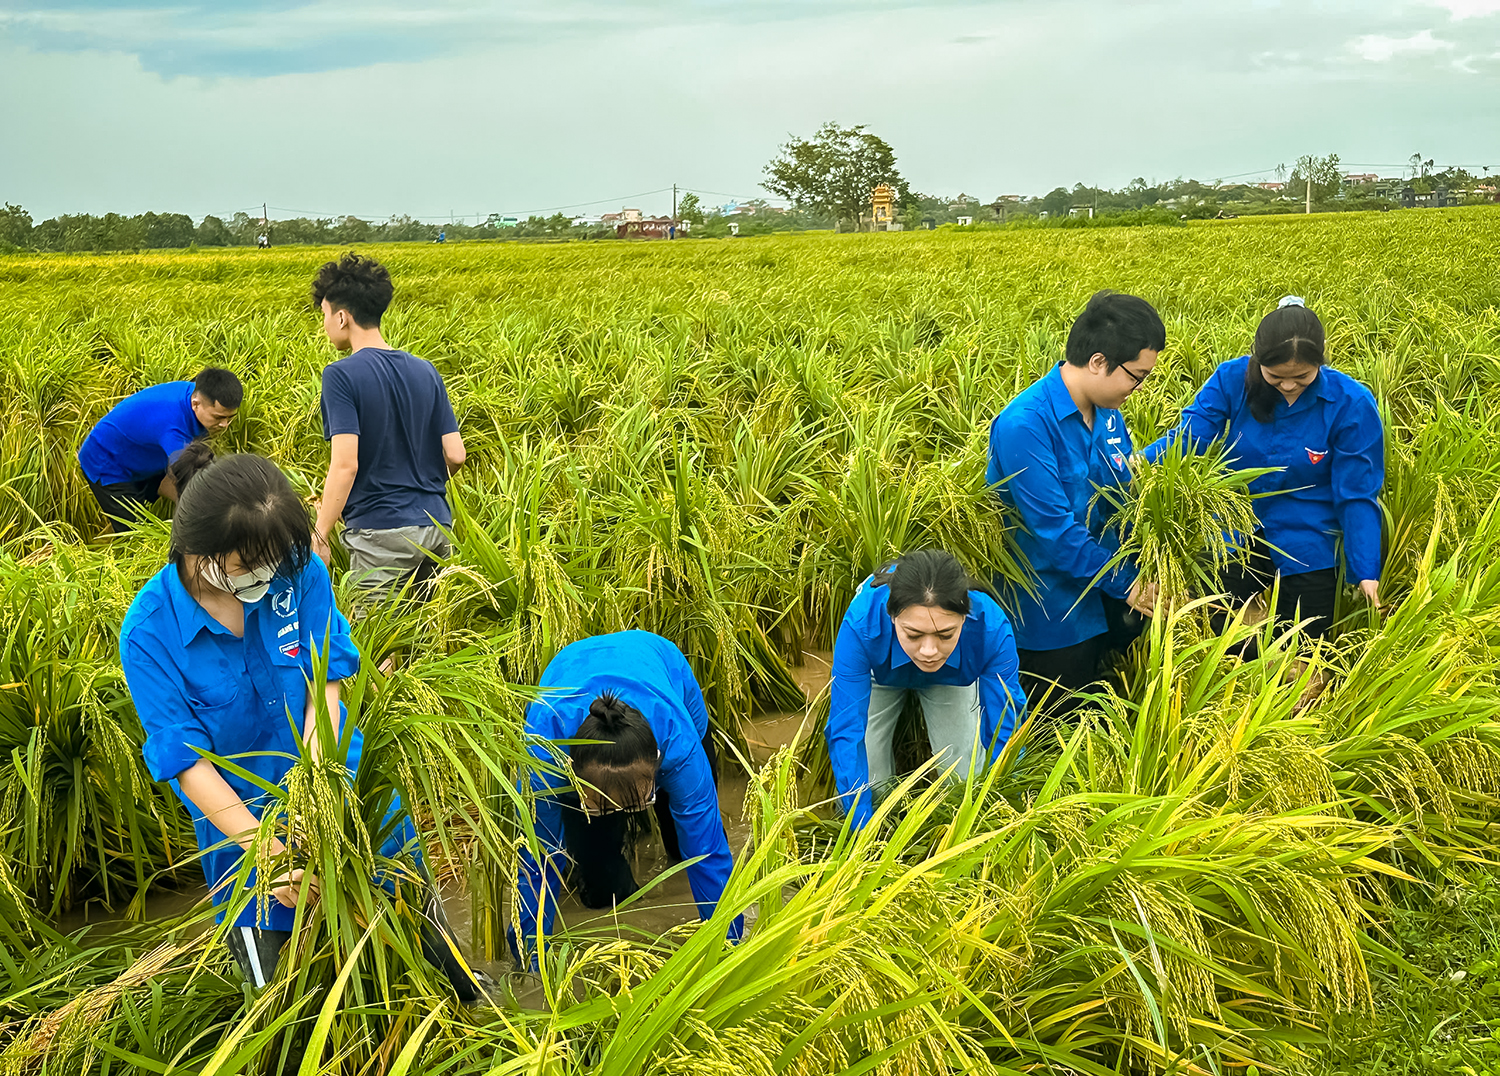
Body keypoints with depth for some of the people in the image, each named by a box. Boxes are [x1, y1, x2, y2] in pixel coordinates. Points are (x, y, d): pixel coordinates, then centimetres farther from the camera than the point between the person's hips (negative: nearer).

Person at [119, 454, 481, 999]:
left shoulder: (298, 569, -14)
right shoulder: (148, 633, -18)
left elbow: (324, 684, -12)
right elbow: (185, 759, -19)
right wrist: (267, 850, -26)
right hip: (238, 812, -1)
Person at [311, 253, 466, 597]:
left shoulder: (342, 376, -9)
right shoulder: (426, 372, 8)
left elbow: (345, 464, -18)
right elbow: (455, 455, 5)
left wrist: (319, 535, -14)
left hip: (382, 533, -6)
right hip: (437, 528, 6)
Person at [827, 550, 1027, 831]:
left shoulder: (990, 627, -42)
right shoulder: (861, 624, -45)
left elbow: (1003, 733, -34)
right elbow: (846, 731, -40)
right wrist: (862, 829, -45)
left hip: (953, 679, 1)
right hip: (879, 677, 0)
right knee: (867, 785, -6)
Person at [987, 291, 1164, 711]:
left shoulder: (1106, 412, 2)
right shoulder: (1024, 425, -24)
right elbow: (1053, 529, -24)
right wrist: (1125, 583, -19)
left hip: (1106, 598, 7)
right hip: (1052, 616, -7)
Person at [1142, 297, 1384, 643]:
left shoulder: (1352, 404, -15)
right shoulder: (1232, 380, -12)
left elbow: (1357, 496, -11)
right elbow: (1189, 435, -20)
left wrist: (1366, 573, -16)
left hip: (1307, 550, -1)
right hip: (1235, 538, 1)